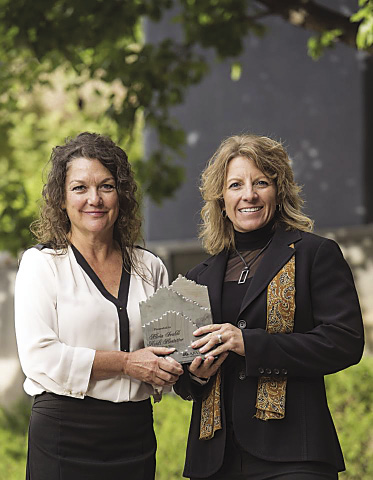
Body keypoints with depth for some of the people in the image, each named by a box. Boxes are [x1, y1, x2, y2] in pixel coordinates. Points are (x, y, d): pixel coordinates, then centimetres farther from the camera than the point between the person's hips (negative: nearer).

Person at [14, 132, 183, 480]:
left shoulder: (149, 268, 11)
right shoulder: (41, 264, -1)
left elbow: (168, 352, 17)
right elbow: (39, 357, -12)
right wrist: (126, 363, -14)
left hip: (136, 435, 4)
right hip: (64, 435, -4)